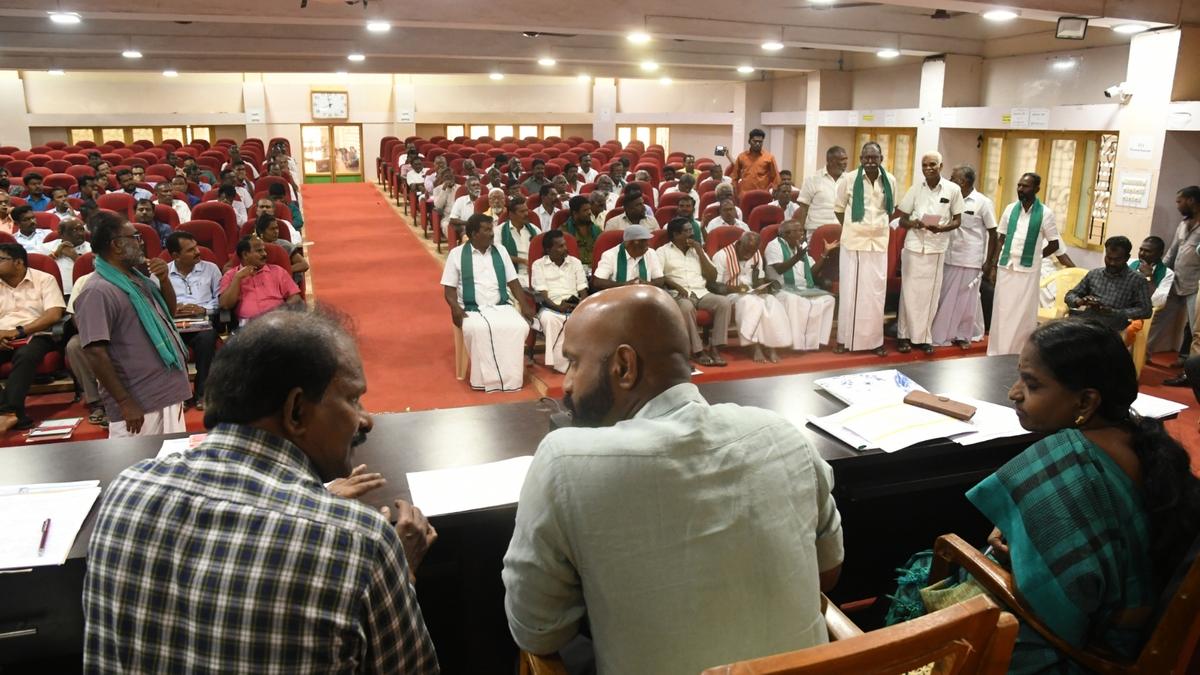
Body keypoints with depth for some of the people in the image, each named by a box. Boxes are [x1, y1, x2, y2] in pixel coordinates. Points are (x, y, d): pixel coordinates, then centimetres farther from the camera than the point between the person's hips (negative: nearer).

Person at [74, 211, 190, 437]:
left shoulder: (137, 277, 10)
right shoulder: (98, 291, -16)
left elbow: (170, 312, 23)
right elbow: (95, 353, -20)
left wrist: (163, 279, 3)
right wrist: (125, 403, -20)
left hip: (168, 392, 9)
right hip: (140, 404, -9)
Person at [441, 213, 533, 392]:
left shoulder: (500, 251, 13)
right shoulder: (457, 254, 4)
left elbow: (513, 282, 12)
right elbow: (449, 288, 3)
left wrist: (523, 305, -3)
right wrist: (455, 308, -17)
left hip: (501, 306, 3)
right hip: (472, 309, -3)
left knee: (519, 327, -28)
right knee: (478, 330, -37)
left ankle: (511, 377, -18)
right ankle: (486, 378, -25)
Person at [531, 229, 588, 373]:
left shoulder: (575, 262, 16)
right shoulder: (538, 264, 7)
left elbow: (583, 290, 10)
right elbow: (541, 293, -3)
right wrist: (557, 306, -21)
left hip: (574, 306, 2)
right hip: (550, 307, -2)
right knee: (549, 318, -38)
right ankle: (561, 364, -30)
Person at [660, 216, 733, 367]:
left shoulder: (698, 250, 21)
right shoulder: (663, 251, 8)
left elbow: (713, 277, 13)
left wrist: (700, 253, 5)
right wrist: (675, 286, -20)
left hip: (701, 293, 4)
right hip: (678, 295, -4)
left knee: (725, 302, -24)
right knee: (687, 307, -39)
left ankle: (715, 348, -24)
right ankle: (698, 351, -27)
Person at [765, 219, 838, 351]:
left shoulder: (802, 246, 18)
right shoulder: (774, 245, -5)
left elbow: (813, 272, 15)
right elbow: (779, 270, -21)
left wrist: (826, 253, 6)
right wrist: (797, 257, -33)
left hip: (804, 290, 7)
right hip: (782, 289, -7)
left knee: (828, 299, -15)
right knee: (793, 300, -38)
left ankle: (816, 341, -15)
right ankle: (796, 344, -32)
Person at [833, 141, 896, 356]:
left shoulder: (890, 181, 2)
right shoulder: (848, 179, -6)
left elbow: (891, 209, 16)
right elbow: (838, 208, 5)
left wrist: (880, 226, 8)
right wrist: (851, 227, 4)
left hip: (878, 243, 2)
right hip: (853, 241, -2)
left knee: (875, 292, 5)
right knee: (849, 290, 3)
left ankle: (875, 340, 15)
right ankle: (845, 339, 12)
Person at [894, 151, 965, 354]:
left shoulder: (953, 190, 0)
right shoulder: (915, 189, 3)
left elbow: (957, 221, 4)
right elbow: (902, 219, 7)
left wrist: (941, 228, -16)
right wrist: (912, 223, -16)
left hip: (936, 249, -1)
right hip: (913, 247, 1)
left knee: (930, 294, 4)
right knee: (909, 292, 3)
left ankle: (925, 337, 14)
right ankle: (905, 335, 12)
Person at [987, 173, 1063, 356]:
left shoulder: (1045, 214, -5)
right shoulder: (1010, 209, 5)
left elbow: (1054, 244, 2)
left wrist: (1035, 256, -1)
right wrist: (994, 263, 2)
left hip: (1027, 270, -3)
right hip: (1005, 267, 3)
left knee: (1022, 314, 2)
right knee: (1001, 311, 7)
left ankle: (1018, 355, 9)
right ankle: (996, 353, 15)